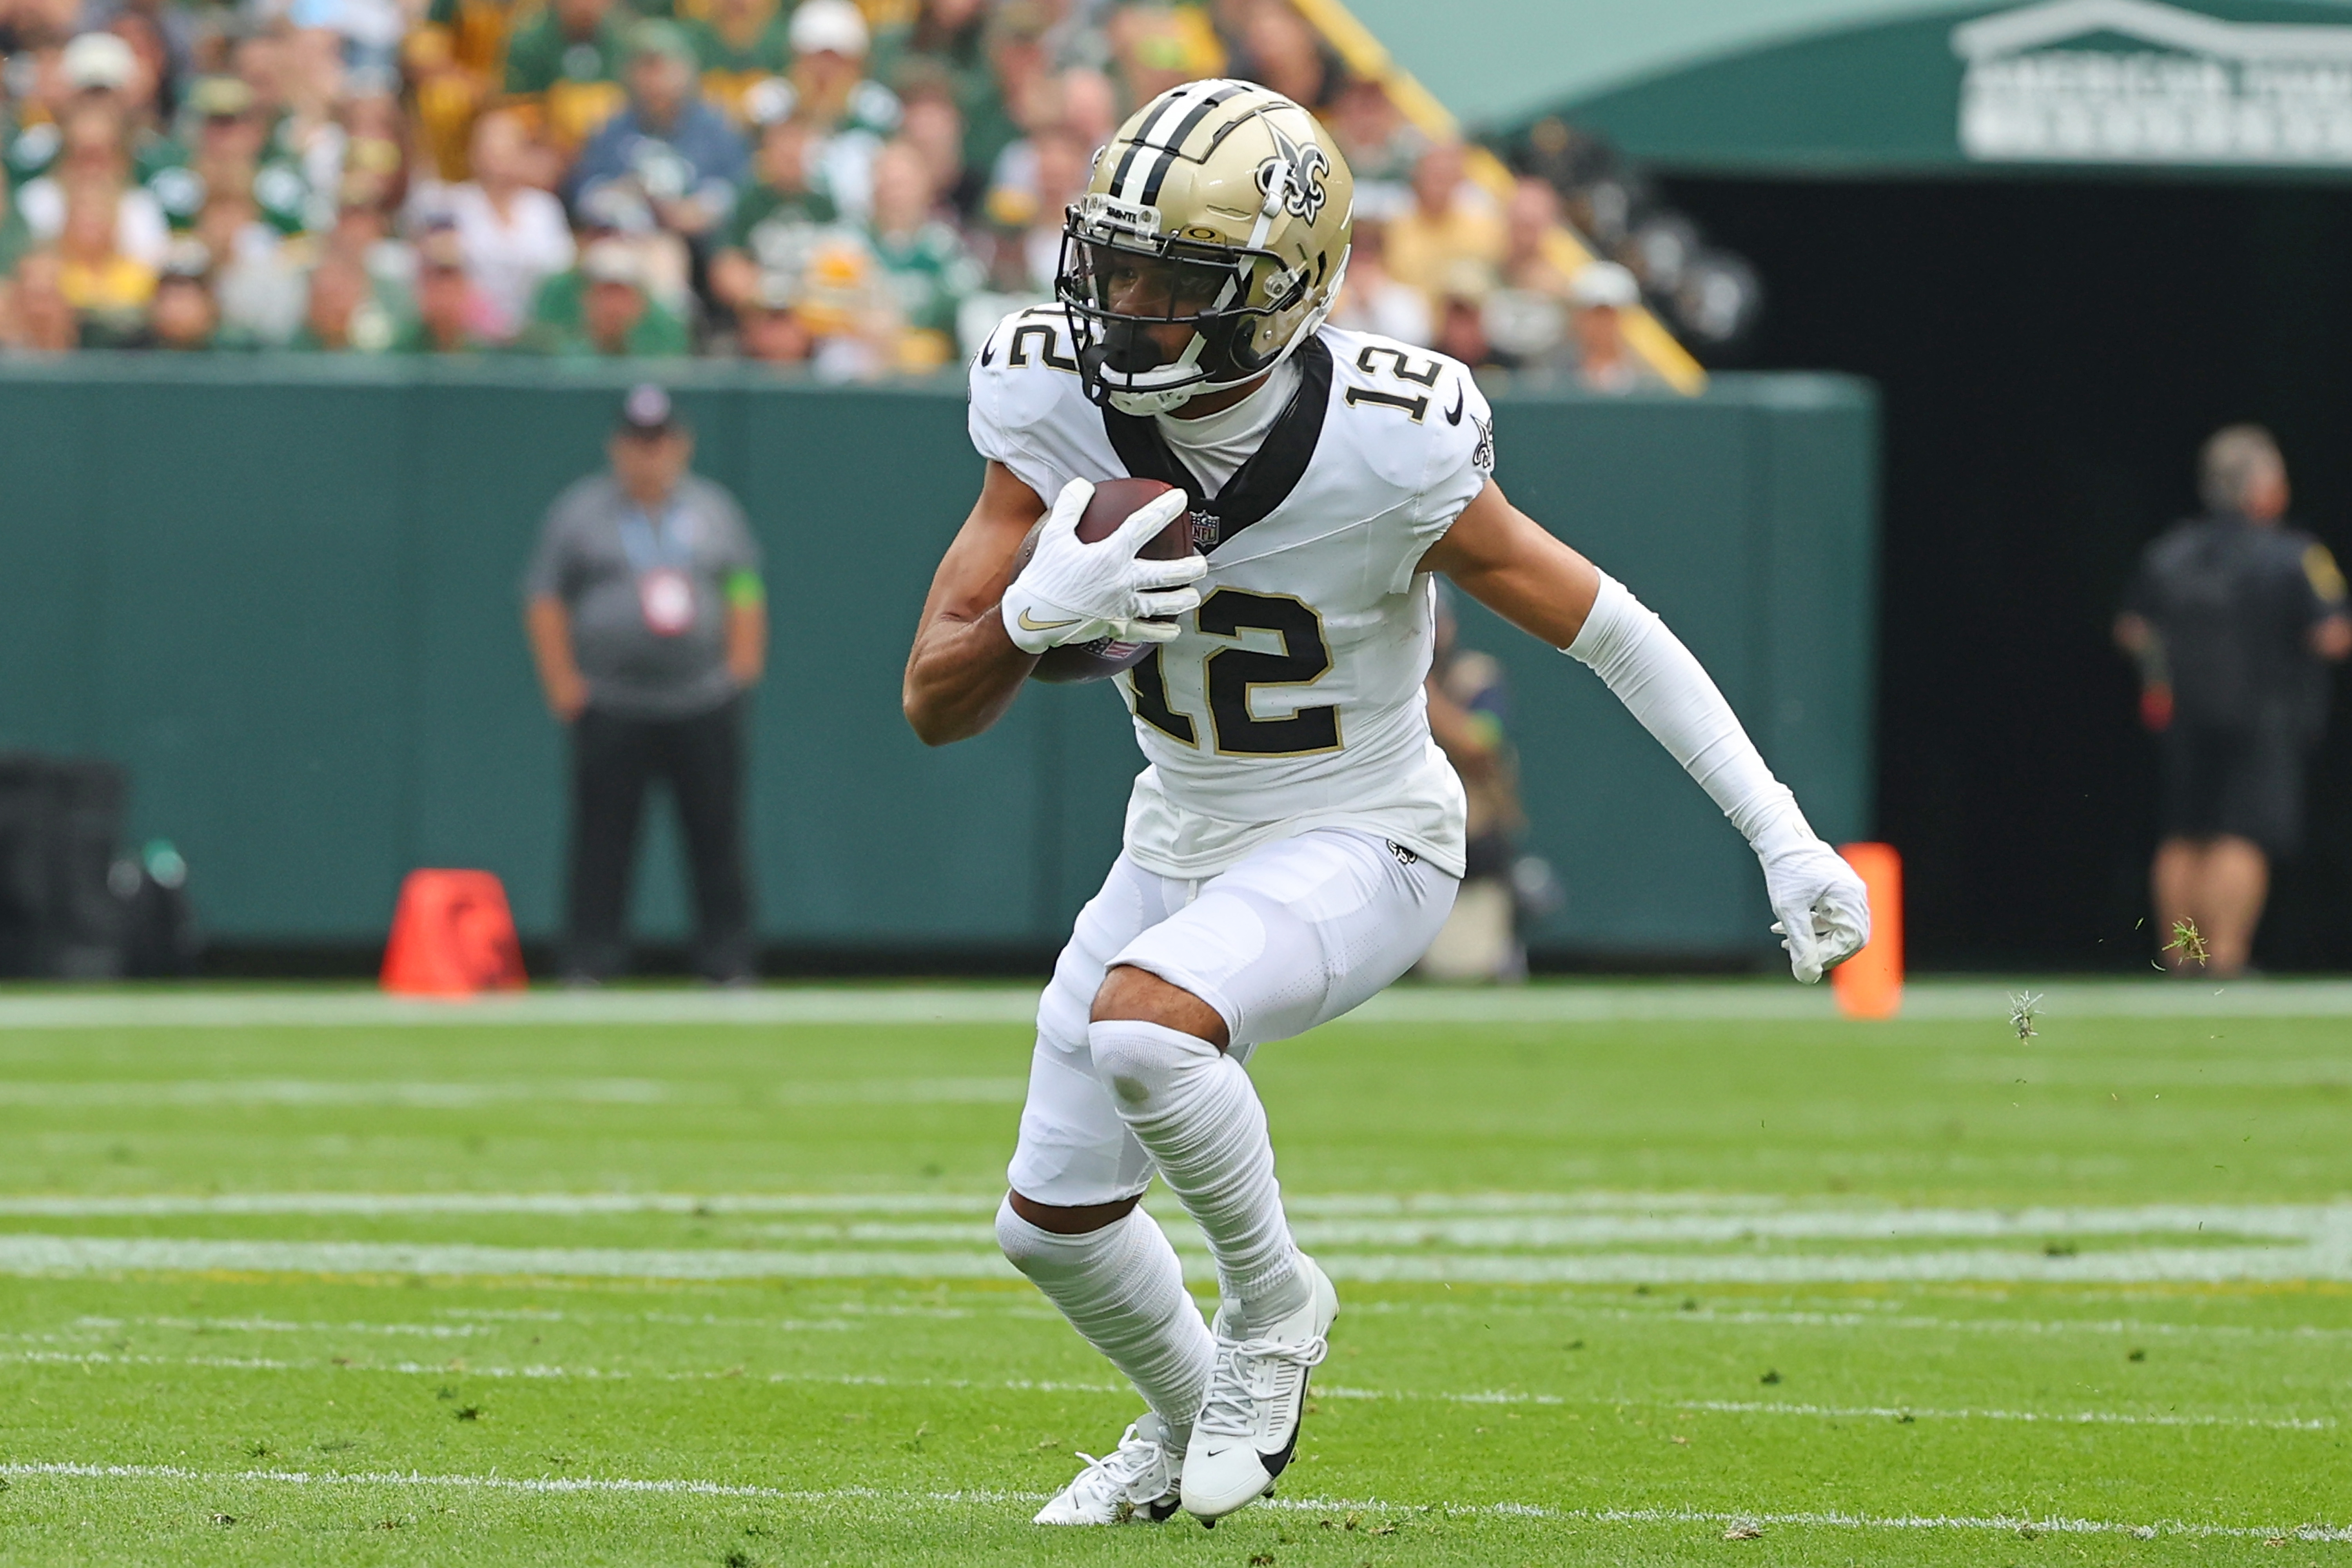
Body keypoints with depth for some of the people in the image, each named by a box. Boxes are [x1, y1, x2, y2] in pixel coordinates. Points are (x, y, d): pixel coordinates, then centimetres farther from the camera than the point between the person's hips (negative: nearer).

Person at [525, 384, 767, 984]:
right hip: (611, 708, -2)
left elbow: (745, 595, 15)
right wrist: (564, 686, -3)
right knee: (603, 840, -4)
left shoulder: (715, 509, 12)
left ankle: (728, 961, 5)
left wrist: (742, 670, 5)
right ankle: (589, 964, 0)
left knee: (717, 834, 0)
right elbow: (544, 600, 4)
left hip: (705, 707, 2)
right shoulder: (577, 512, 4)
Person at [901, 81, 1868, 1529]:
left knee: (1139, 1025, -33)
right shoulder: (1057, 406, -16)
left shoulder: (1387, 449, -27)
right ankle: (1189, 1427, 43)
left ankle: (1272, 1302, -5)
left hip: (1362, 847, -6)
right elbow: (937, 706, -13)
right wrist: (1036, 617, -36)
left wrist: (1784, 839, -18)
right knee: (1053, 1223, 11)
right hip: (1185, 841, 6)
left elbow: (1609, 629, -15)